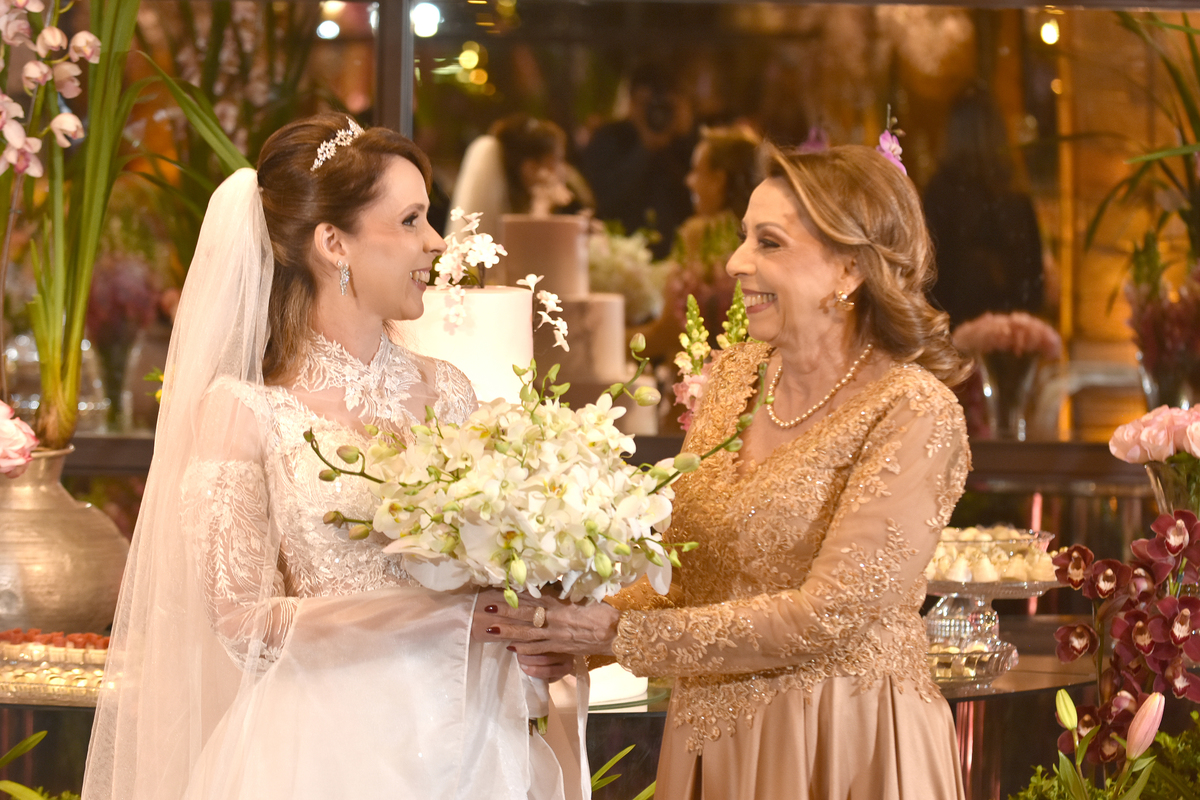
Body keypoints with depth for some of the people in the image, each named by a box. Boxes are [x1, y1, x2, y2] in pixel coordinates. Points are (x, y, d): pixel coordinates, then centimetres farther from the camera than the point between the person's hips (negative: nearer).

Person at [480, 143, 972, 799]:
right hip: (711, 737, 6)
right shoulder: (735, 374, 5)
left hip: (844, 744, -6)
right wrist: (575, 628, -9)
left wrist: (618, 633, -20)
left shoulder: (913, 412, -15)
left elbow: (829, 615, -21)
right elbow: (686, 571, 9)